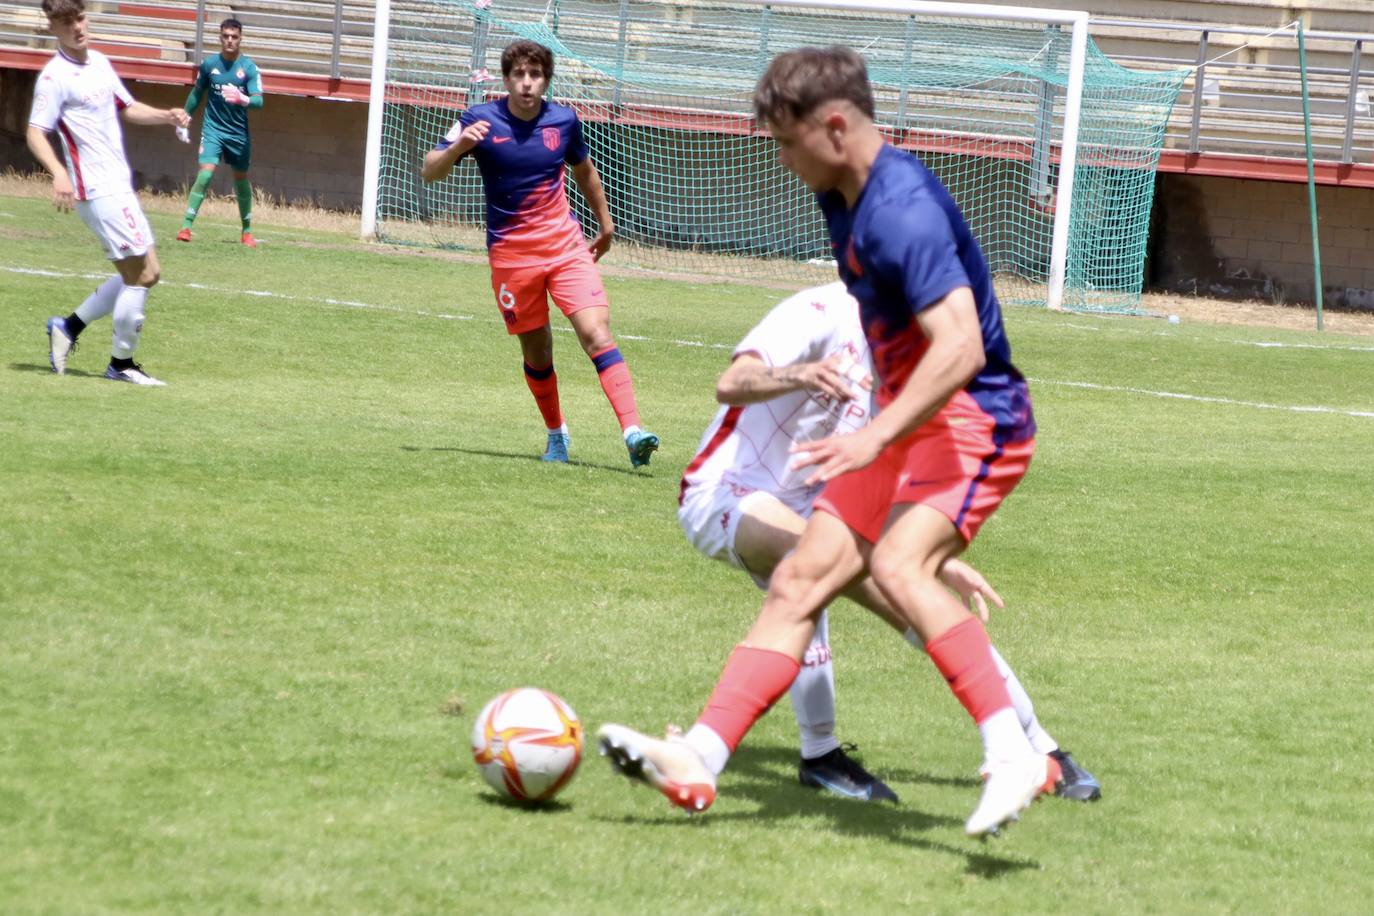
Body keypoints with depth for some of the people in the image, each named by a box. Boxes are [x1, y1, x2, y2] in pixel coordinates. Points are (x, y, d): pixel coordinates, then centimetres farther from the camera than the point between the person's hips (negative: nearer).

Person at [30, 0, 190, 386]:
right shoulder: (55, 76, -13)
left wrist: (166, 116, 8)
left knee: (147, 273, 12)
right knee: (140, 274, -8)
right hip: (98, 191, -9)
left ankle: (70, 326, 20)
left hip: (119, 187, 9)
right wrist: (58, 173, -35)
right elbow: (35, 133, -19)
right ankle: (122, 363, 5)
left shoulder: (100, 63, 12)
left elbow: (126, 108, 25)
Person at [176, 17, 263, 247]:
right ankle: (186, 226, -16)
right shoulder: (209, 64, -1)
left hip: (239, 132, 0)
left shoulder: (249, 67, -7)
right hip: (213, 129, 0)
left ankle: (247, 231, 25)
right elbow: (197, 93, 14)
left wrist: (244, 100, -38)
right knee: (205, 173, -17)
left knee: (241, 179, 11)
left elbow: (259, 101, -16)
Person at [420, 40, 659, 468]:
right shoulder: (480, 120, -6)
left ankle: (632, 431, -24)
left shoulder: (564, 121, 1)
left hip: (566, 244, 1)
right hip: (510, 253, -1)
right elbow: (429, 172, -8)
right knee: (537, 352, 7)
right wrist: (459, 145, -27)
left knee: (597, 333, -15)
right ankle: (556, 434, 30)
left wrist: (605, 223, 26)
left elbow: (584, 171, 21)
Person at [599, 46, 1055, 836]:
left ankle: (1015, 759, -35)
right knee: (799, 580, 3)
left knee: (898, 565, -32)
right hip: (911, 423, 10)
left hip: (975, 421, -10)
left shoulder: (904, 210, -23)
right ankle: (700, 760, 1)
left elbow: (960, 346, -33)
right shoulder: (846, 199, 8)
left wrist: (876, 437, -38)